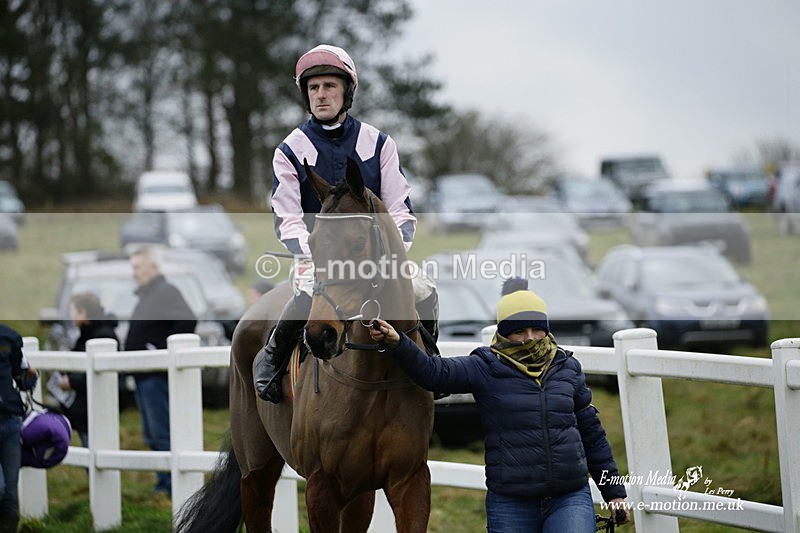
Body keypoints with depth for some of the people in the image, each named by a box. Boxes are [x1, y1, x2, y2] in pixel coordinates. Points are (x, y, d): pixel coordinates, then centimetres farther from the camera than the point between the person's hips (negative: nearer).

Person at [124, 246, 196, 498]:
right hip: (144, 377, 10)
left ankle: (172, 487, -8)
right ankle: (163, 484, 18)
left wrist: (166, 350, -22)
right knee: (152, 435, 13)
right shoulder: (146, 296, 19)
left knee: (162, 434, -10)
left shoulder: (166, 292, -11)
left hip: (157, 377, -10)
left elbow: (187, 321, -25)